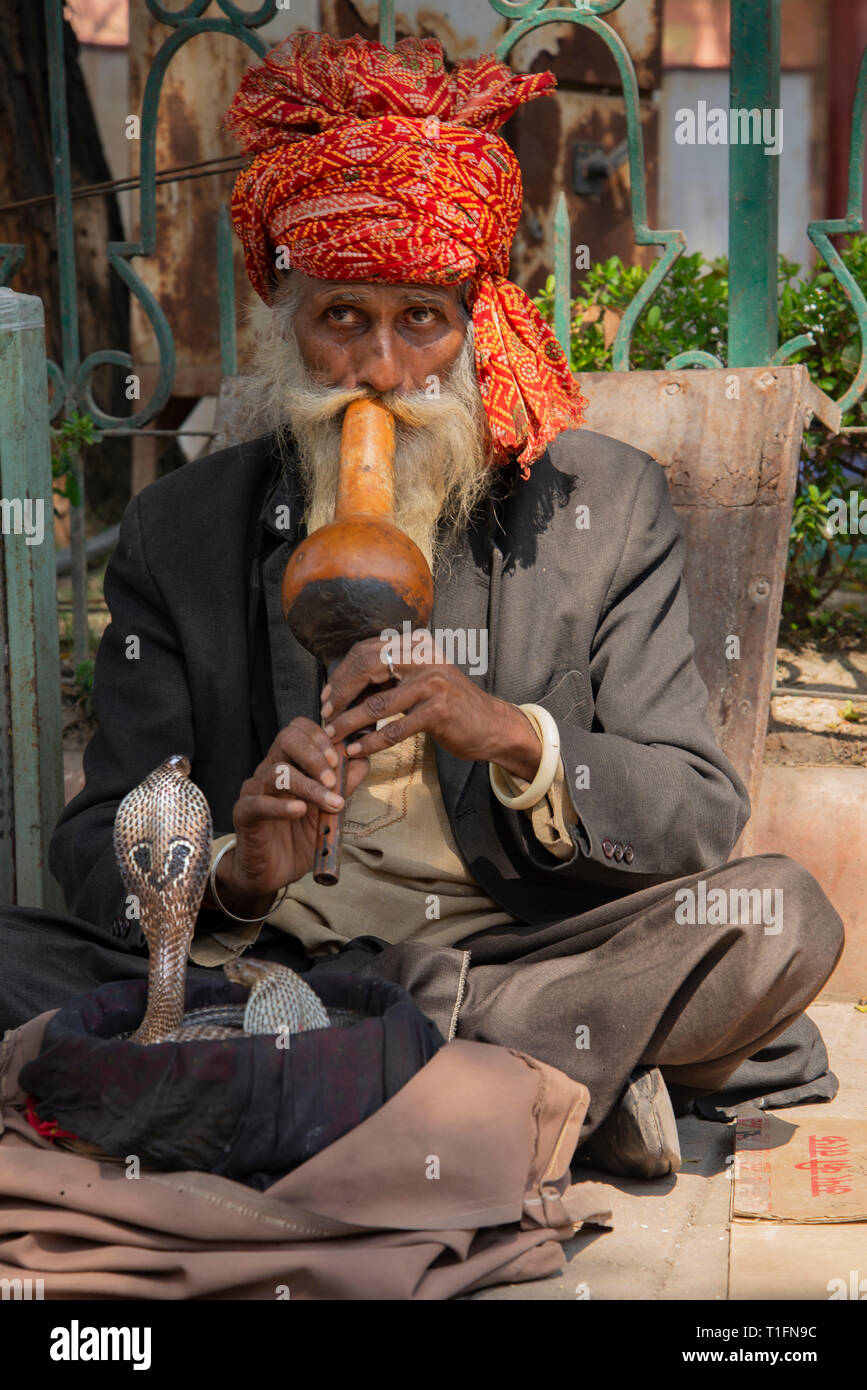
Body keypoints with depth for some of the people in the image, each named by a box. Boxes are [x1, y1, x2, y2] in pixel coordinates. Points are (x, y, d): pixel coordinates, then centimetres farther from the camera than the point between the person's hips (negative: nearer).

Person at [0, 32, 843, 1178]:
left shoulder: (609, 506, 4)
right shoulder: (176, 535, 5)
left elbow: (702, 817, -2)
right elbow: (102, 847, 1)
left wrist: (517, 739, -23)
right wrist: (233, 877, -23)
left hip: (524, 945, -1)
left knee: (783, 918, -25)